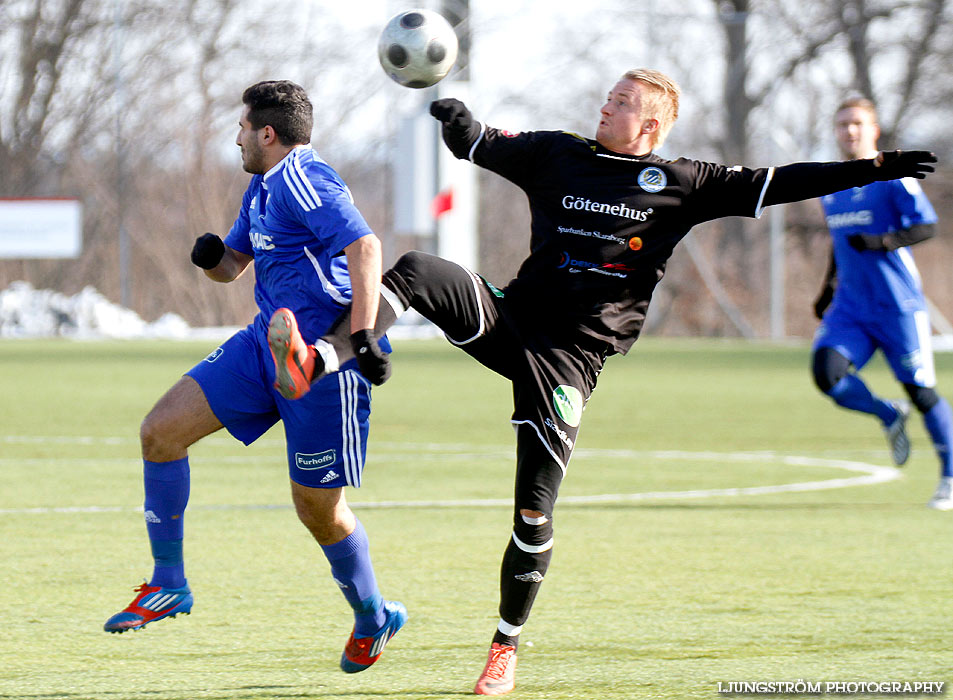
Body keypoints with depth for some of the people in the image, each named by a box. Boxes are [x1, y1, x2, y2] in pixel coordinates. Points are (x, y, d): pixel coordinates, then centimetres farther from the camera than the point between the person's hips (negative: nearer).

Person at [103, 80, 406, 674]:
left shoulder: (302, 180, -16)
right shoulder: (264, 186, 16)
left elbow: (365, 246, -28)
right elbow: (234, 264, 27)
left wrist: (363, 337, -35)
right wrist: (212, 257, 2)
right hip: (268, 342, 10)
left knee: (318, 505, 0)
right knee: (161, 430, -1)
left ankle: (373, 619, 24)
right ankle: (168, 585, 6)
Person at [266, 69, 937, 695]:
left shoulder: (679, 184, 2)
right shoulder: (559, 154, 11)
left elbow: (770, 184, -1)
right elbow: (481, 143, 12)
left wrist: (867, 170, -7)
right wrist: (458, 121, -13)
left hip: (571, 355, -3)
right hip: (509, 317, 3)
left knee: (535, 510, -6)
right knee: (416, 271, -23)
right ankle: (316, 363, -37)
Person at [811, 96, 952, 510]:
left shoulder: (892, 177, -7)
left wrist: (883, 242, -29)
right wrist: (830, 286, 21)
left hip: (898, 305, -5)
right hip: (850, 309, 5)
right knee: (826, 372, -18)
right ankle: (889, 417, 11)